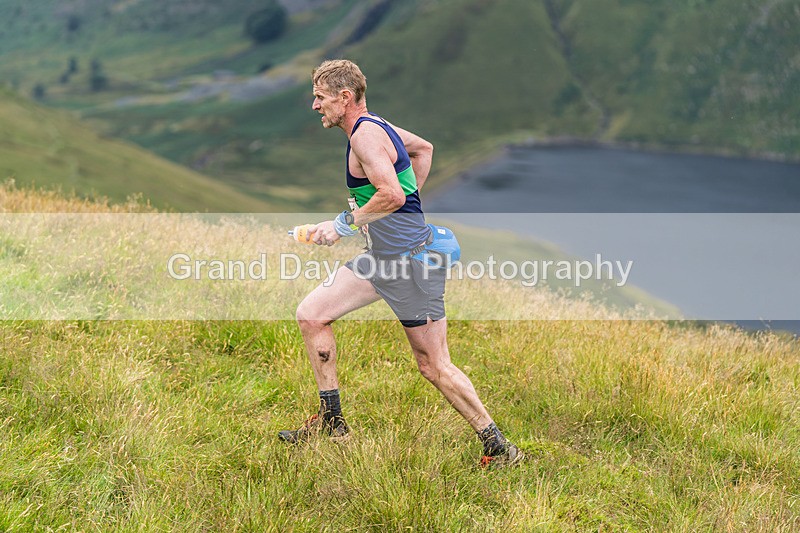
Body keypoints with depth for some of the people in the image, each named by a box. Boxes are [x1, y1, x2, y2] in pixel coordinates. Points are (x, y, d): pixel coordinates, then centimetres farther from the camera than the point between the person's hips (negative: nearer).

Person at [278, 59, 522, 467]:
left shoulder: (365, 134, -15)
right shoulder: (375, 125, 14)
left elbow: (392, 194, -28)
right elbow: (424, 147, 31)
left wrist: (343, 225, -16)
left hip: (411, 258, -10)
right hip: (383, 257, 10)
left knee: (433, 366, -5)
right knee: (310, 313, 7)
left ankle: (498, 447, 5)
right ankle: (331, 422, 14)